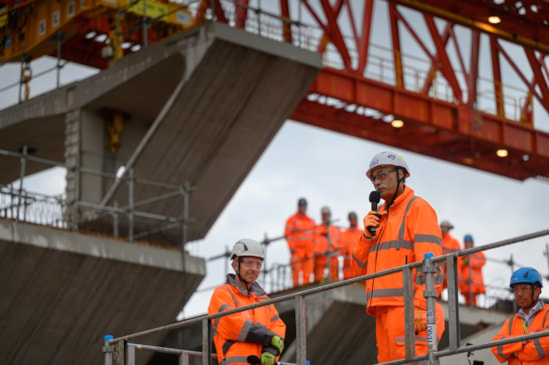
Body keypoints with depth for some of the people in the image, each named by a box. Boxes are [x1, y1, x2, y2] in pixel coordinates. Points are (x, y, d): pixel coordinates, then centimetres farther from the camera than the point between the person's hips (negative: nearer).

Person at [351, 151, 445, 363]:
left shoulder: (417, 208, 1)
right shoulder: (380, 216, 24)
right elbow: (360, 268, 22)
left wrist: (421, 305, -22)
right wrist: (368, 234, 5)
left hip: (407, 309, -8)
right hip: (384, 311, 8)